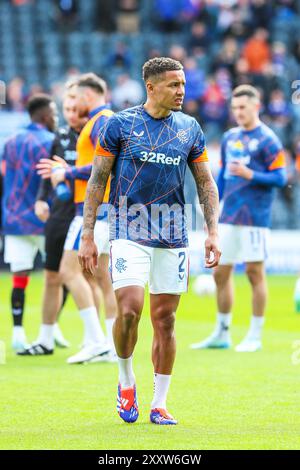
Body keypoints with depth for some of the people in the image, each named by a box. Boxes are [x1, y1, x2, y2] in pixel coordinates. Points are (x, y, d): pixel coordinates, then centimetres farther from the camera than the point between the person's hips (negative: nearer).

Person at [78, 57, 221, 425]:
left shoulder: (189, 129, 8)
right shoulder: (120, 125, -2)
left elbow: (205, 183, 14)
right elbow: (97, 181, 0)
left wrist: (213, 232, 4)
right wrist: (87, 236, -4)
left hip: (172, 235, 3)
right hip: (129, 230, -3)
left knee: (164, 319, 4)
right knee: (130, 308, -19)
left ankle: (159, 404, 13)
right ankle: (126, 380, 7)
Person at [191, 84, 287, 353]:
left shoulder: (267, 140, -7)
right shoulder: (230, 137, 13)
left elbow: (280, 179, -10)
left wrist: (249, 174, -21)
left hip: (254, 218, -7)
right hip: (228, 217, 7)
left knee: (255, 273, -2)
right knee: (220, 273, 8)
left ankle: (255, 336, 5)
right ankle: (222, 333, 19)